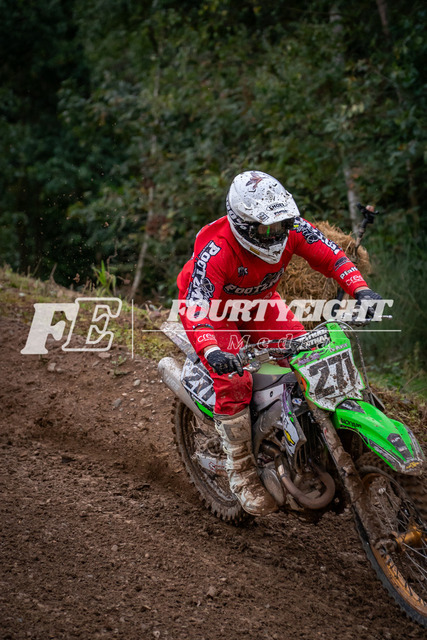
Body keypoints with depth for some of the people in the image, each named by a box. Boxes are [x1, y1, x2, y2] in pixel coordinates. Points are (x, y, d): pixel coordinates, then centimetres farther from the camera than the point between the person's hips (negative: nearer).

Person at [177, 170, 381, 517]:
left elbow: (329, 254, -15)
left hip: (261, 301, 6)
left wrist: (361, 290, -31)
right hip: (214, 307, -5)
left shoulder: (292, 228, -22)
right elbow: (195, 308, -44)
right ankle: (242, 472, -12)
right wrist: (211, 351, -62)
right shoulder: (216, 252, -38)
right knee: (234, 381, -23)